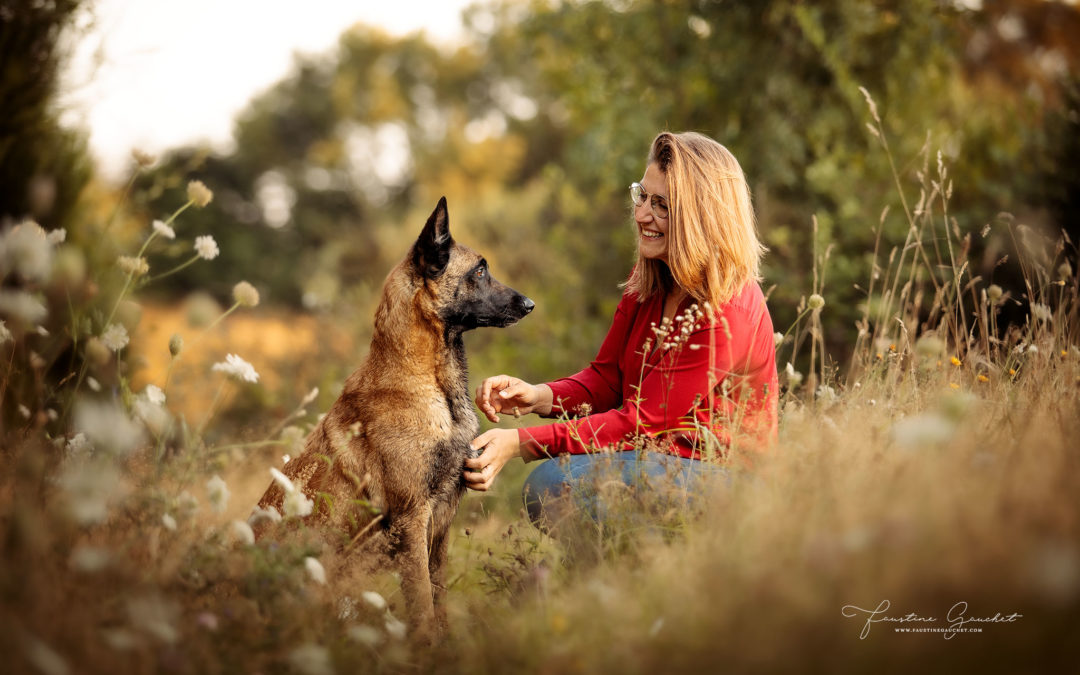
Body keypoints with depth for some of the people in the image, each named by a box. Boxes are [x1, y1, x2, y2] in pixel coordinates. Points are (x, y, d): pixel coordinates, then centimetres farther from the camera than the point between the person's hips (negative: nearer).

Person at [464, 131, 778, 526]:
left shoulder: (727, 312, -22)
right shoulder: (647, 281, 5)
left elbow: (641, 421, -22)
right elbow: (607, 377, 9)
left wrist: (521, 443, -26)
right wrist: (540, 396, -13)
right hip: (657, 456, 8)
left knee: (554, 483, -22)